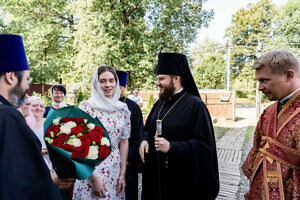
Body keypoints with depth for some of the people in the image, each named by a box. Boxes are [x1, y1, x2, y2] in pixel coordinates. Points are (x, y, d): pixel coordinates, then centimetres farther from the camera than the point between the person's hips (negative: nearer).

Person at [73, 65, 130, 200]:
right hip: (90, 169, -4)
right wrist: (95, 177, -14)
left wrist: (122, 173, 2)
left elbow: (124, 141, 6)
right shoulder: (86, 107, -10)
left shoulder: (123, 109, 3)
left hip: (115, 170, 4)